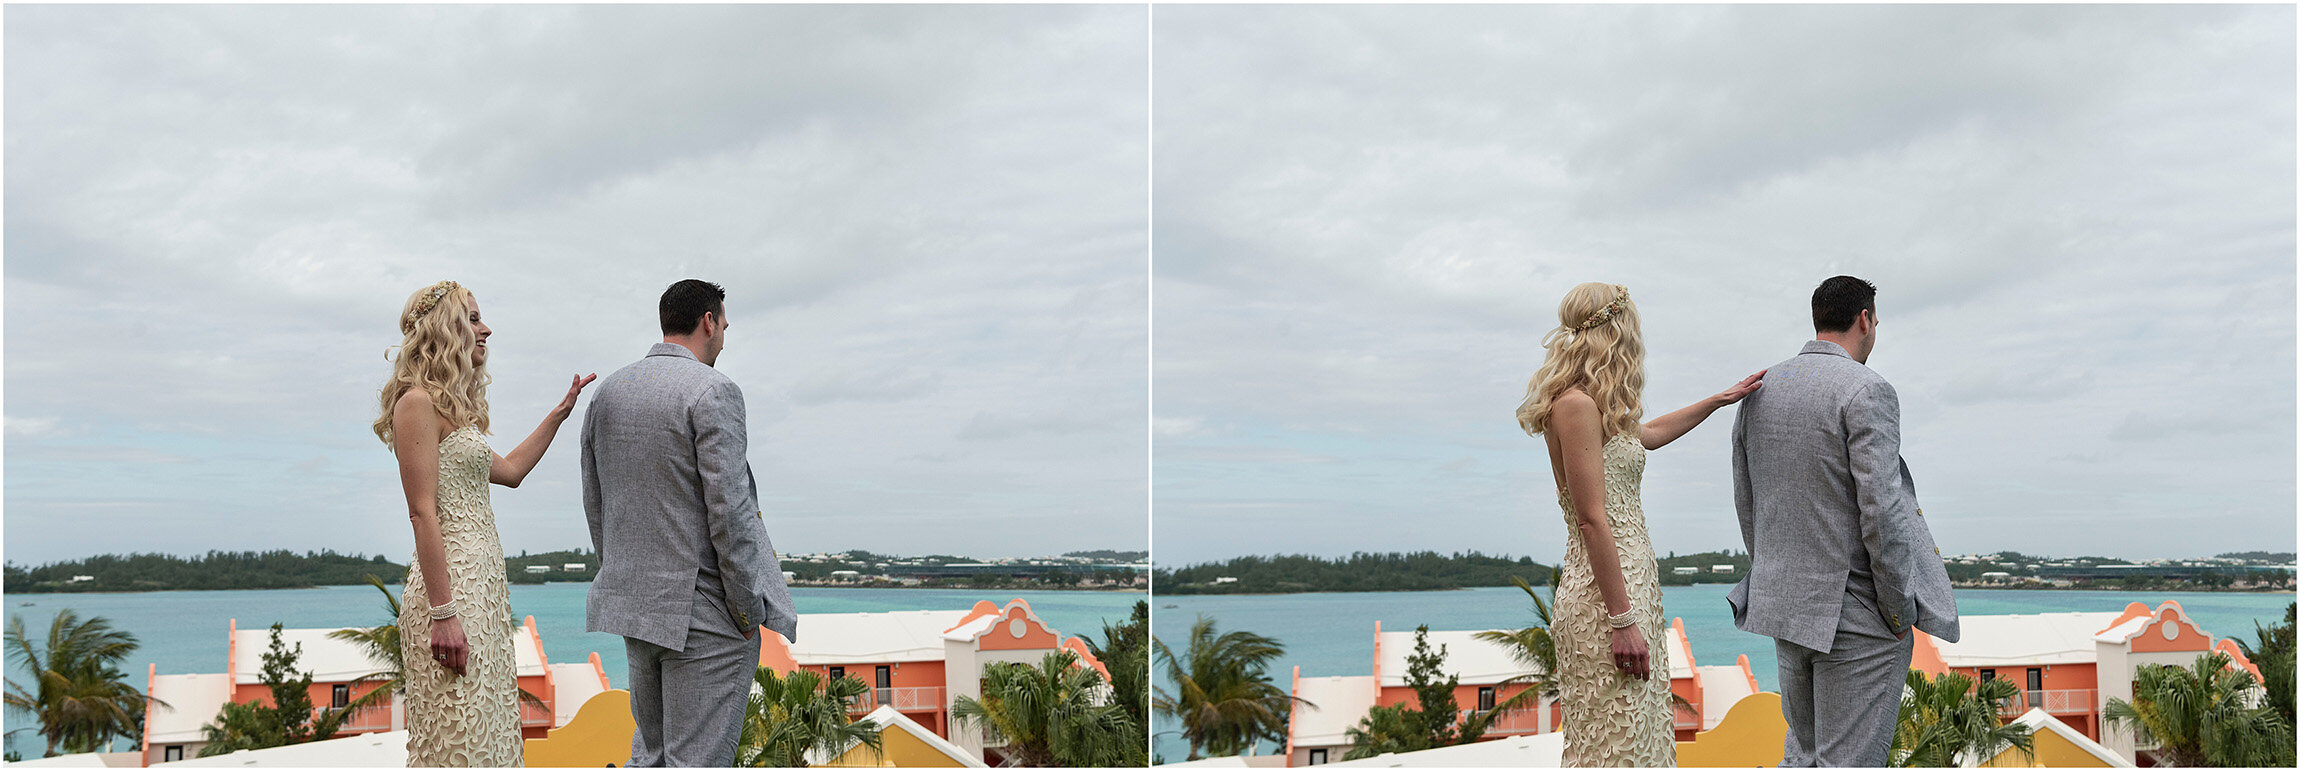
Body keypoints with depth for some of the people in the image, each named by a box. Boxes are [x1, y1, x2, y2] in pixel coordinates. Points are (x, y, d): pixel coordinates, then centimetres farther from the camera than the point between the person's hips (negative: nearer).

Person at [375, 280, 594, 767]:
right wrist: (442, 613, -21)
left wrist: (559, 414, 37)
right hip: (452, 588, -10)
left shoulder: (453, 407, 19)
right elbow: (423, 513, -16)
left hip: (483, 585, 10)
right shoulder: (418, 402, -9)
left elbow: (509, 471, 33)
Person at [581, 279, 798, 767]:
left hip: (635, 601, 8)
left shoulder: (607, 393, 11)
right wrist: (750, 608, -10)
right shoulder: (713, 391, -13)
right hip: (706, 611, -8)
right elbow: (729, 511, -18)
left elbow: (595, 507, 15)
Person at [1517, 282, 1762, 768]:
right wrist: (1623, 620, -20)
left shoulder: (1596, 408, 14)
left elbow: (1648, 434, 37)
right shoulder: (1577, 405, -15)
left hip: (1634, 580, 10)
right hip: (1606, 598, -10)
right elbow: (1592, 520, -19)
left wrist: (1721, 399, 43)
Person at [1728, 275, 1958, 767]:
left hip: (1783, 606, 7)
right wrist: (1901, 610, -10)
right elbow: (1880, 510, -19)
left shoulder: (1758, 393, 9)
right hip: (1857, 615, -7)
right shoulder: (1867, 391, -14)